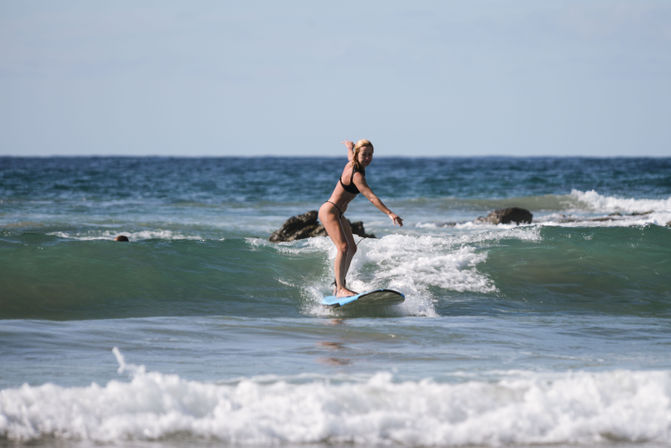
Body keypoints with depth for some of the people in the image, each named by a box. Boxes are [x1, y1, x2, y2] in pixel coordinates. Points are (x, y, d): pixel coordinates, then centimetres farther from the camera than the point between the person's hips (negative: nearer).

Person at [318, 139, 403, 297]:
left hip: (338, 214, 11)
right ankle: (340, 289, -31)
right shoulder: (356, 175, -25)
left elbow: (350, 148, 28)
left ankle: (339, 285, 22)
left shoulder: (352, 163, 2)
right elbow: (372, 197, -35)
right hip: (329, 211, -11)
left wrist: (349, 145, 52)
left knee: (352, 248, 16)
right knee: (343, 247, -25)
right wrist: (389, 213, -43)